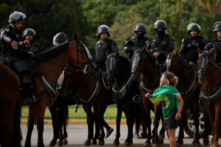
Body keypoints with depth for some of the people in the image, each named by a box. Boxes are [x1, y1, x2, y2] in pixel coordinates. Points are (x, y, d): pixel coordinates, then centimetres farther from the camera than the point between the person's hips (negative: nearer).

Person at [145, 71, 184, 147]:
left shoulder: (172, 89, -13)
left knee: (171, 134, -8)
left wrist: (179, 112, -21)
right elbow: (156, 101, 12)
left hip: (172, 113, -8)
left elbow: (181, 101, -13)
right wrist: (150, 96, -7)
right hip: (165, 114, 8)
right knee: (168, 134, 11)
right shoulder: (161, 89, 9)